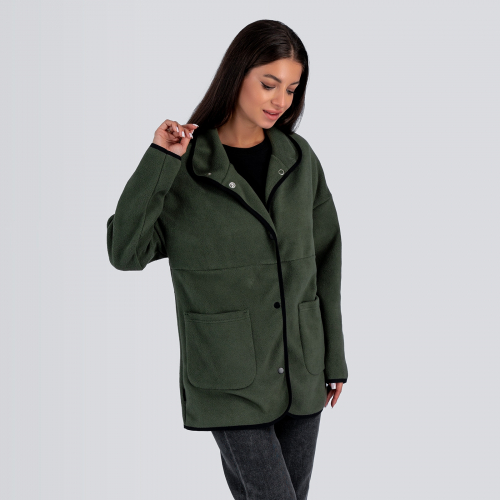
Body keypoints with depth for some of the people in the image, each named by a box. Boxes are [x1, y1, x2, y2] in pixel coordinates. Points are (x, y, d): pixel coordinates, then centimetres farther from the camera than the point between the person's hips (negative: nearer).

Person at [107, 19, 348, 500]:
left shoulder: (300, 159, 3)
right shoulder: (184, 164, -8)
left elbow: (323, 260, 8)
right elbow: (125, 252, -16)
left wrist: (334, 357, 9)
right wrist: (158, 162, -21)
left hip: (300, 368, 4)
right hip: (229, 376, -4)